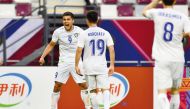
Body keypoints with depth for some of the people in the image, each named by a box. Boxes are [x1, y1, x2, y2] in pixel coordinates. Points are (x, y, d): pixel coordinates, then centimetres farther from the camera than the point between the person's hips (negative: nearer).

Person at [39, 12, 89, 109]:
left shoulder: (79, 31, -7)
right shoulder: (58, 32, -4)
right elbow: (51, 45, 8)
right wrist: (42, 56, -1)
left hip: (76, 62, -1)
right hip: (63, 62, 1)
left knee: (83, 85, -5)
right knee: (57, 85, -2)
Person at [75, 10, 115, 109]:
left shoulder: (84, 34, -4)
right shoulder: (105, 33, 2)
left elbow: (79, 51, -8)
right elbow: (111, 50, -1)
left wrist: (76, 65, 0)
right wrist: (112, 65, 3)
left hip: (89, 67, -1)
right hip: (102, 66, 1)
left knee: (93, 90, 9)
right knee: (105, 89, -1)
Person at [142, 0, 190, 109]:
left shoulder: (157, 13, -1)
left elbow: (144, 12, 21)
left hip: (161, 59, -1)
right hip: (177, 59, 1)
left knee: (162, 92, -12)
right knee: (175, 91, 18)